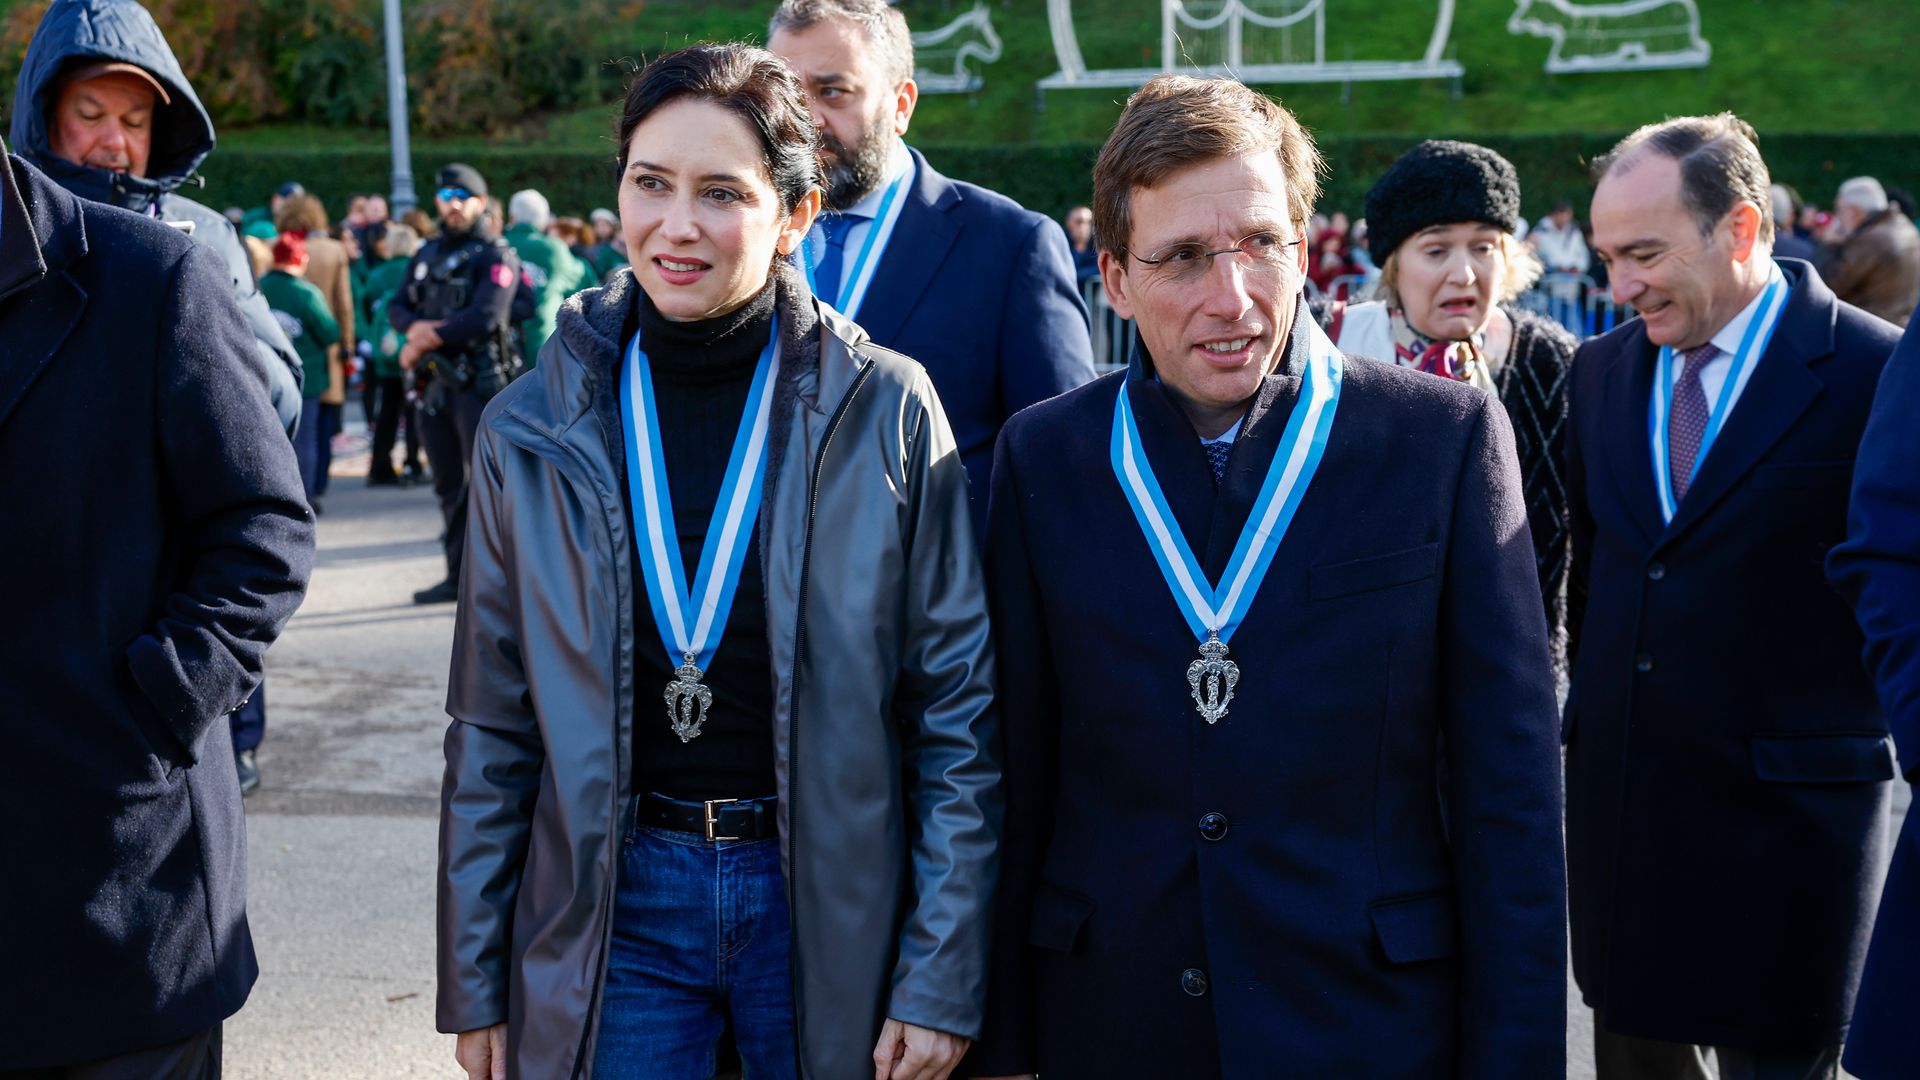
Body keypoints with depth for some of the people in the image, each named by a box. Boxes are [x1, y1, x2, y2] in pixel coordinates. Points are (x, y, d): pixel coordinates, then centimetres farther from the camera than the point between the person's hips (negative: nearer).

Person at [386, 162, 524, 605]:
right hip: (438, 385, 7)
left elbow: (484, 317, -18)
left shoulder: (496, 256, -6)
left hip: (481, 382, -7)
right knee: (449, 485, 12)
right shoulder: (427, 254, 17)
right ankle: (458, 577, 20)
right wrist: (415, 327, -10)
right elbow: (397, 306, 13)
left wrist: (424, 342, -10)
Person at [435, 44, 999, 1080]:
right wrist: (474, 986, 5)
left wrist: (941, 977, -7)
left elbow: (958, 711, -4)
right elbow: (490, 729, 6)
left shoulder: (887, 410, -6)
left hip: (828, 900, -1)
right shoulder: (535, 428, 0)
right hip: (615, 900, 1)